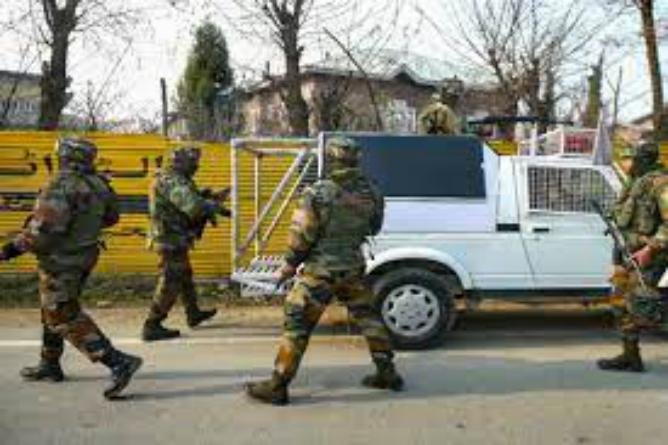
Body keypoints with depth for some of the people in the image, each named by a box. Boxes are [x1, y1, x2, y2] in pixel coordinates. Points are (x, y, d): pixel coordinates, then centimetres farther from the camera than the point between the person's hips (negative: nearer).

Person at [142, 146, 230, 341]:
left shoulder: (173, 180, 12)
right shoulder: (173, 182, -21)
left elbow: (189, 201, 16)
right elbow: (193, 206, -33)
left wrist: (211, 198, 6)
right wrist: (216, 207, -19)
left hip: (172, 238, 11)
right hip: (171, 240, -11)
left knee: (185, 276, 24)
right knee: (170, 283, -5)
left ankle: (193, 314, 41)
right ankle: (152, 327, 1)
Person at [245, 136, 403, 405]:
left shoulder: (318, 193, -17)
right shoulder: (371, 193, -2)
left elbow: (300, 237, -14)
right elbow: (373, 229, 13)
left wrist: (288, 267, -1)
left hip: (320, 271, -5)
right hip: (354, 269, 5)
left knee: (297, 324, 2)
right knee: (368, 316, 21)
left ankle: (277, 387, 6)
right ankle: (387, 373, 28)